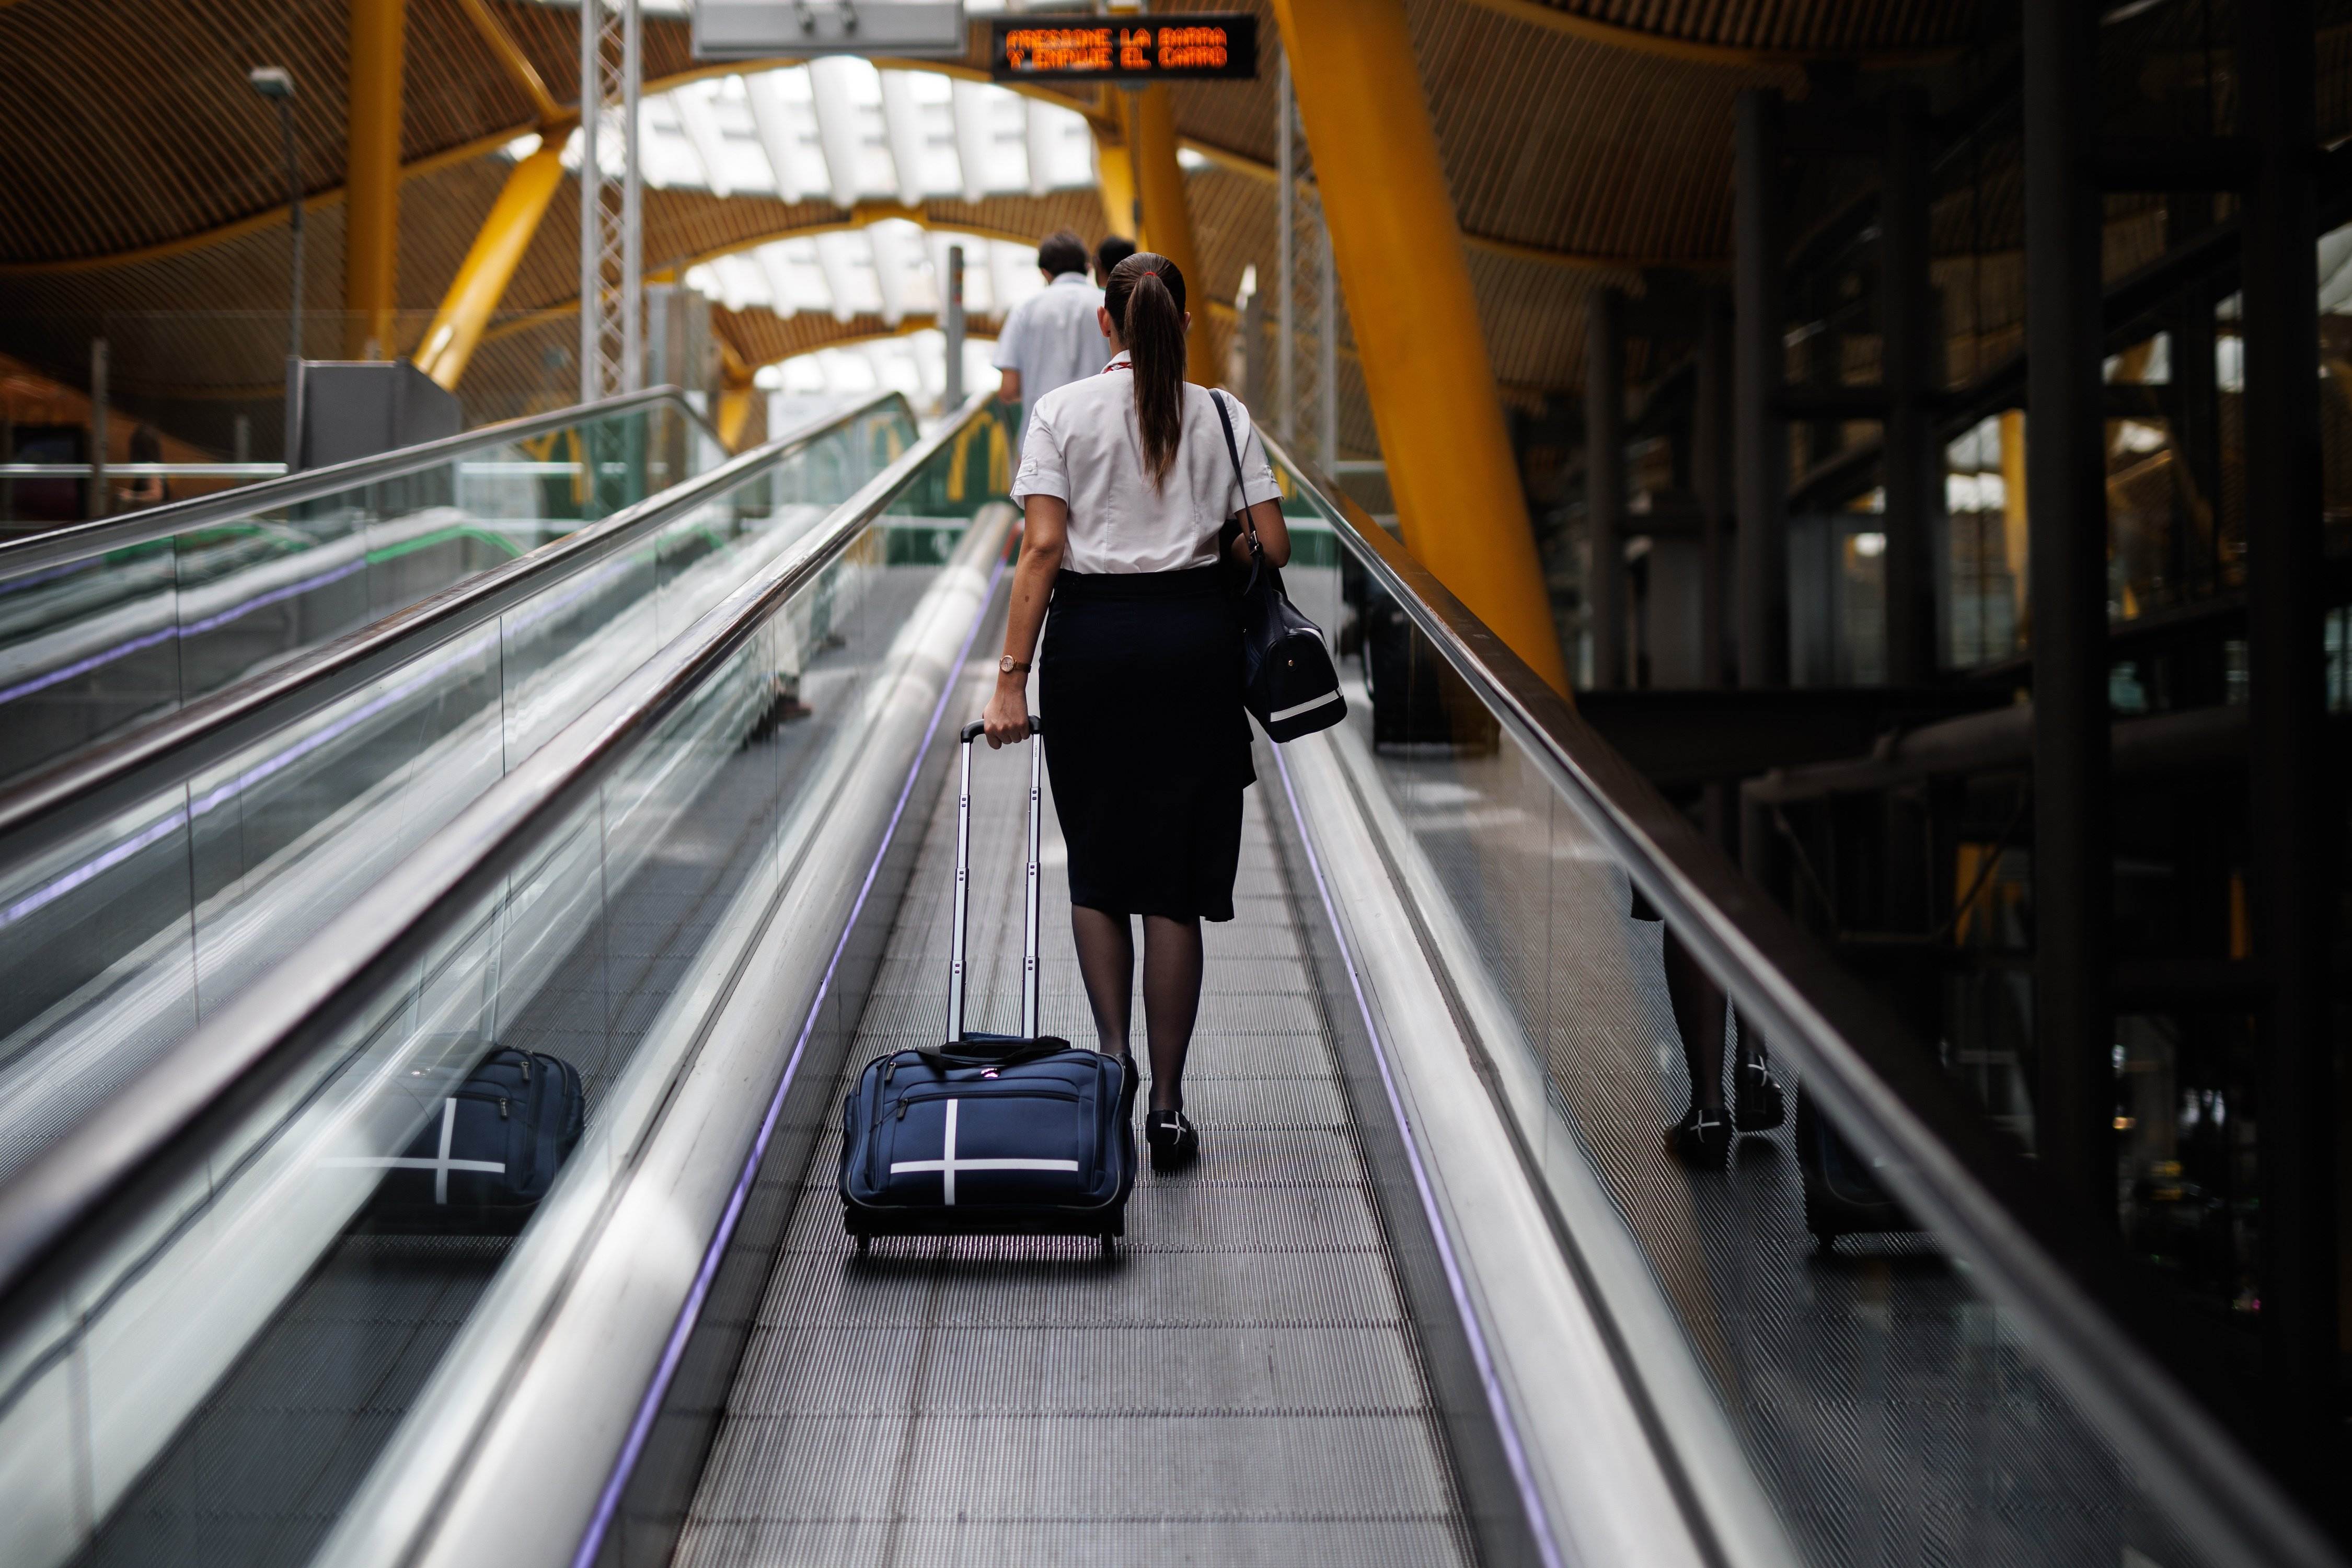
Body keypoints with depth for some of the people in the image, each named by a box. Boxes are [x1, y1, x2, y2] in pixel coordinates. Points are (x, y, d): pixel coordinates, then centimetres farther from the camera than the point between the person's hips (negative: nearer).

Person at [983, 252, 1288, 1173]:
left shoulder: (1061, 412, 0)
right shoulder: (1222, 416, 5)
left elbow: (1044, 549, -9)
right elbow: (1273, 549, 0)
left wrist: (1012, 675, -9)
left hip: (1090, 638, -1)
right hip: (1195, 640, 1)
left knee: (1097, 860, 16)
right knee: (1175, 879, 5)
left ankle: (1112, 1060, 4)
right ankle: (1166, 1109, 7)